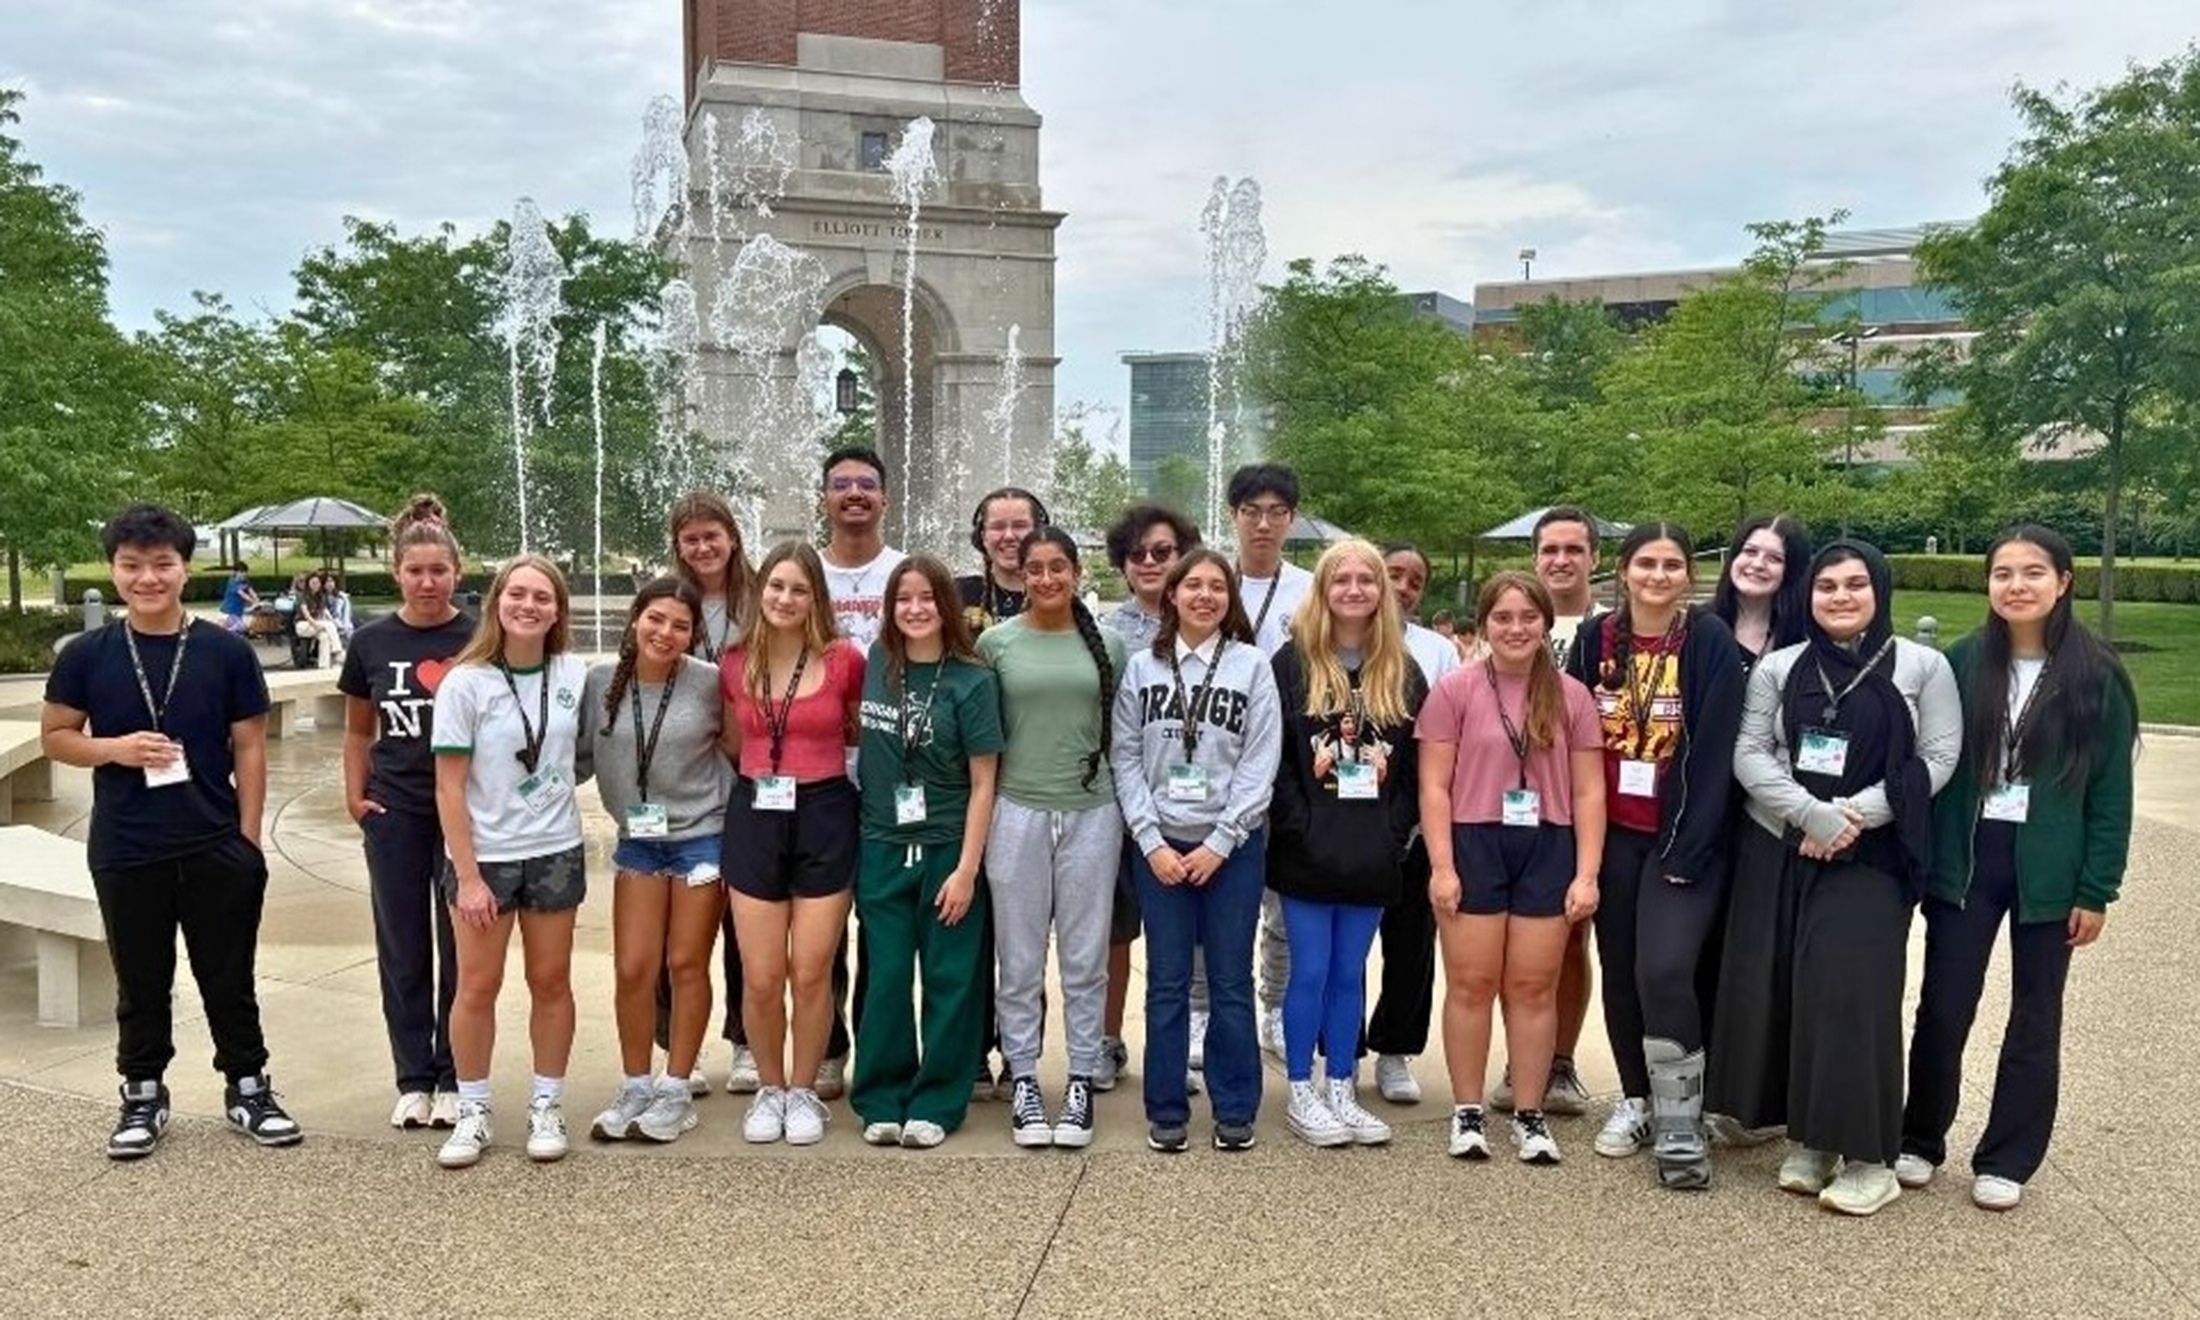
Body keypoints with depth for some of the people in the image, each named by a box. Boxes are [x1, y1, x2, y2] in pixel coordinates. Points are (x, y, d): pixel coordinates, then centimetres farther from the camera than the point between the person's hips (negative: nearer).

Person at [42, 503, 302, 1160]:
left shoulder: (226, 651, -3)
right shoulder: (85, 656, -1)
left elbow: (249, 748, 0)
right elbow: (54, 737, 6)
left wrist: (249, 840, -3)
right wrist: (114, 748, -15)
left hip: (217, 848, -1)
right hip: (126, 853, 1)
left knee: (229, 980, 9)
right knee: (141, 984, 13)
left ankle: (248, 1088, 23)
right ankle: (143, 1097, 29)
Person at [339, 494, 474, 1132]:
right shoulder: (372, 641, 2)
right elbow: (359, 730, 14)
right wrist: (355, 793, 4)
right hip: (395, 815, 2)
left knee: (460, 948, 6)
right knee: (403, 948, 9)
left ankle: (454, 1079, 19)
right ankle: (413, 1080, 21)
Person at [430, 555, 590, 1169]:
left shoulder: (575, 675, -2)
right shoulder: (466, 682, -10)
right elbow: (449, 787, -10)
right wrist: (467, 877, -12)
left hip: (555, 853, 2)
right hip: (484, 855, -2)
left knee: (551, 982, 10)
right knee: (477, 987, 5)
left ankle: (546, 1106, 24)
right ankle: (473, 1113, 21)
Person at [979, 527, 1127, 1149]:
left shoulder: (1106, 644, 5)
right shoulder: (996, 642, 1)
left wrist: (1125, 804, 7)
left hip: (1091, 813, 1)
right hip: (1017, 812, -1)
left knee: (1085, 958, 8)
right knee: (1020, 960, 6)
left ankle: (1081, 1082, 19)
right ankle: (1022, 1080, 19)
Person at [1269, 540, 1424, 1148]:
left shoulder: (1403, 671, 8)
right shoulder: (1293, 662, -2)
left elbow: (1417, 762, 7)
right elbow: (1273, 755, -6)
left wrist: (1396, 832, -3)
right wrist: (1299, 825, -13)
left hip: (1373, 853, 3)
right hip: (1308, 849, -3)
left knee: (1349, 974, 11)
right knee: (1310, 972, 3)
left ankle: (1340, 1091, 21)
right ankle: (1302, 1093, 15)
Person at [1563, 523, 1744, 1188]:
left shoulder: (1710, 642, -7)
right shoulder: (1595, 639, 4)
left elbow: (1715, 752, -11)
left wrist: (1686, 849, -15)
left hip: (1684, 837, -4)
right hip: (1612, 833, 4)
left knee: (1663, 970, -15)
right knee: (1620, 970, 10)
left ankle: (1680, 1123, -2)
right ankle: (1635, 1098, 28)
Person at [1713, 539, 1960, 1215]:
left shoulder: (1923, 666, 2)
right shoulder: (1778, 667, 8)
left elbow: (1938, 758, -4)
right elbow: (1749, 753, 1)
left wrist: (1855, 815, -14)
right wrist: (1811, 813, -14)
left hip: (1870, 855, -3)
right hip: (1777, 849, 3)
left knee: (1849, 992, -10)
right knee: (1773, 989, 3)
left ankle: (1868, 1156, 2)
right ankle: (1807, 1137, 16)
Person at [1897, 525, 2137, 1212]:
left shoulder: (2096, 678, -3)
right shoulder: (1961, 663, 0)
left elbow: (2112, 793, -2)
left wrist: (2097, 891, -5)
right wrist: (1923, 859, -4)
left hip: (2048, 869, 0)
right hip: (1965, 858, 1)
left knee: (2035, 1015, 10)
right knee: (1942, 1008, 5)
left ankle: (2006, 1161, 23)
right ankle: (1920, 1140, 22)